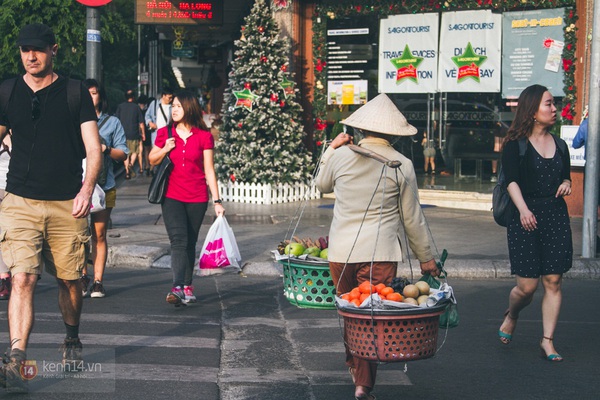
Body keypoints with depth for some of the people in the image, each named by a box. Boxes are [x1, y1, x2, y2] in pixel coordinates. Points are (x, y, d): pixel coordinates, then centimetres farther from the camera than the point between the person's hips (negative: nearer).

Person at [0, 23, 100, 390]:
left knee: (69, 279, 9)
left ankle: (72, 341, 34)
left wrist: (87, 188, -17)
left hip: (67, 204, 0)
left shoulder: (76, 93, 2)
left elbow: (93, 148, -1)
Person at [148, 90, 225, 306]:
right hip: (172, 197, 0)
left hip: (197, 198, 0)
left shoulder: (204, 137, 0)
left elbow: (209, 170, 2)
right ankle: (178, 287, -25)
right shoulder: (165, 133, 5)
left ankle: (187, 286, 20)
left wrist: (217, 201, -2)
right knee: (179, 240, -15)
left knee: (190, 243, 8)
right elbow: (152, 160, 15)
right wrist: (165, 149, -6)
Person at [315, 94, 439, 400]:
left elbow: (322, 185, 23)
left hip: (340, 251, 2)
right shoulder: (402, 166, -3)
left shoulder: (341, 156, 1)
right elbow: (412, 218, 3)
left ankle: (353, 365, 34)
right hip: (380, 254, -2)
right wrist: (425, 257, 14)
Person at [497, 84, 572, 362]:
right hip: (526, 218, -4)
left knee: (553, 281, -3)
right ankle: (511, 316, 28)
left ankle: (547, 340, 5)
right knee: (527, 285, -5)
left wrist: (566, 184, 2)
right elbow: (512, 181, -12)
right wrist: (523, 209, -28)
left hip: (556, 217, 4)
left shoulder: (559, 145, 13)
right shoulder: (515, 144, -3)